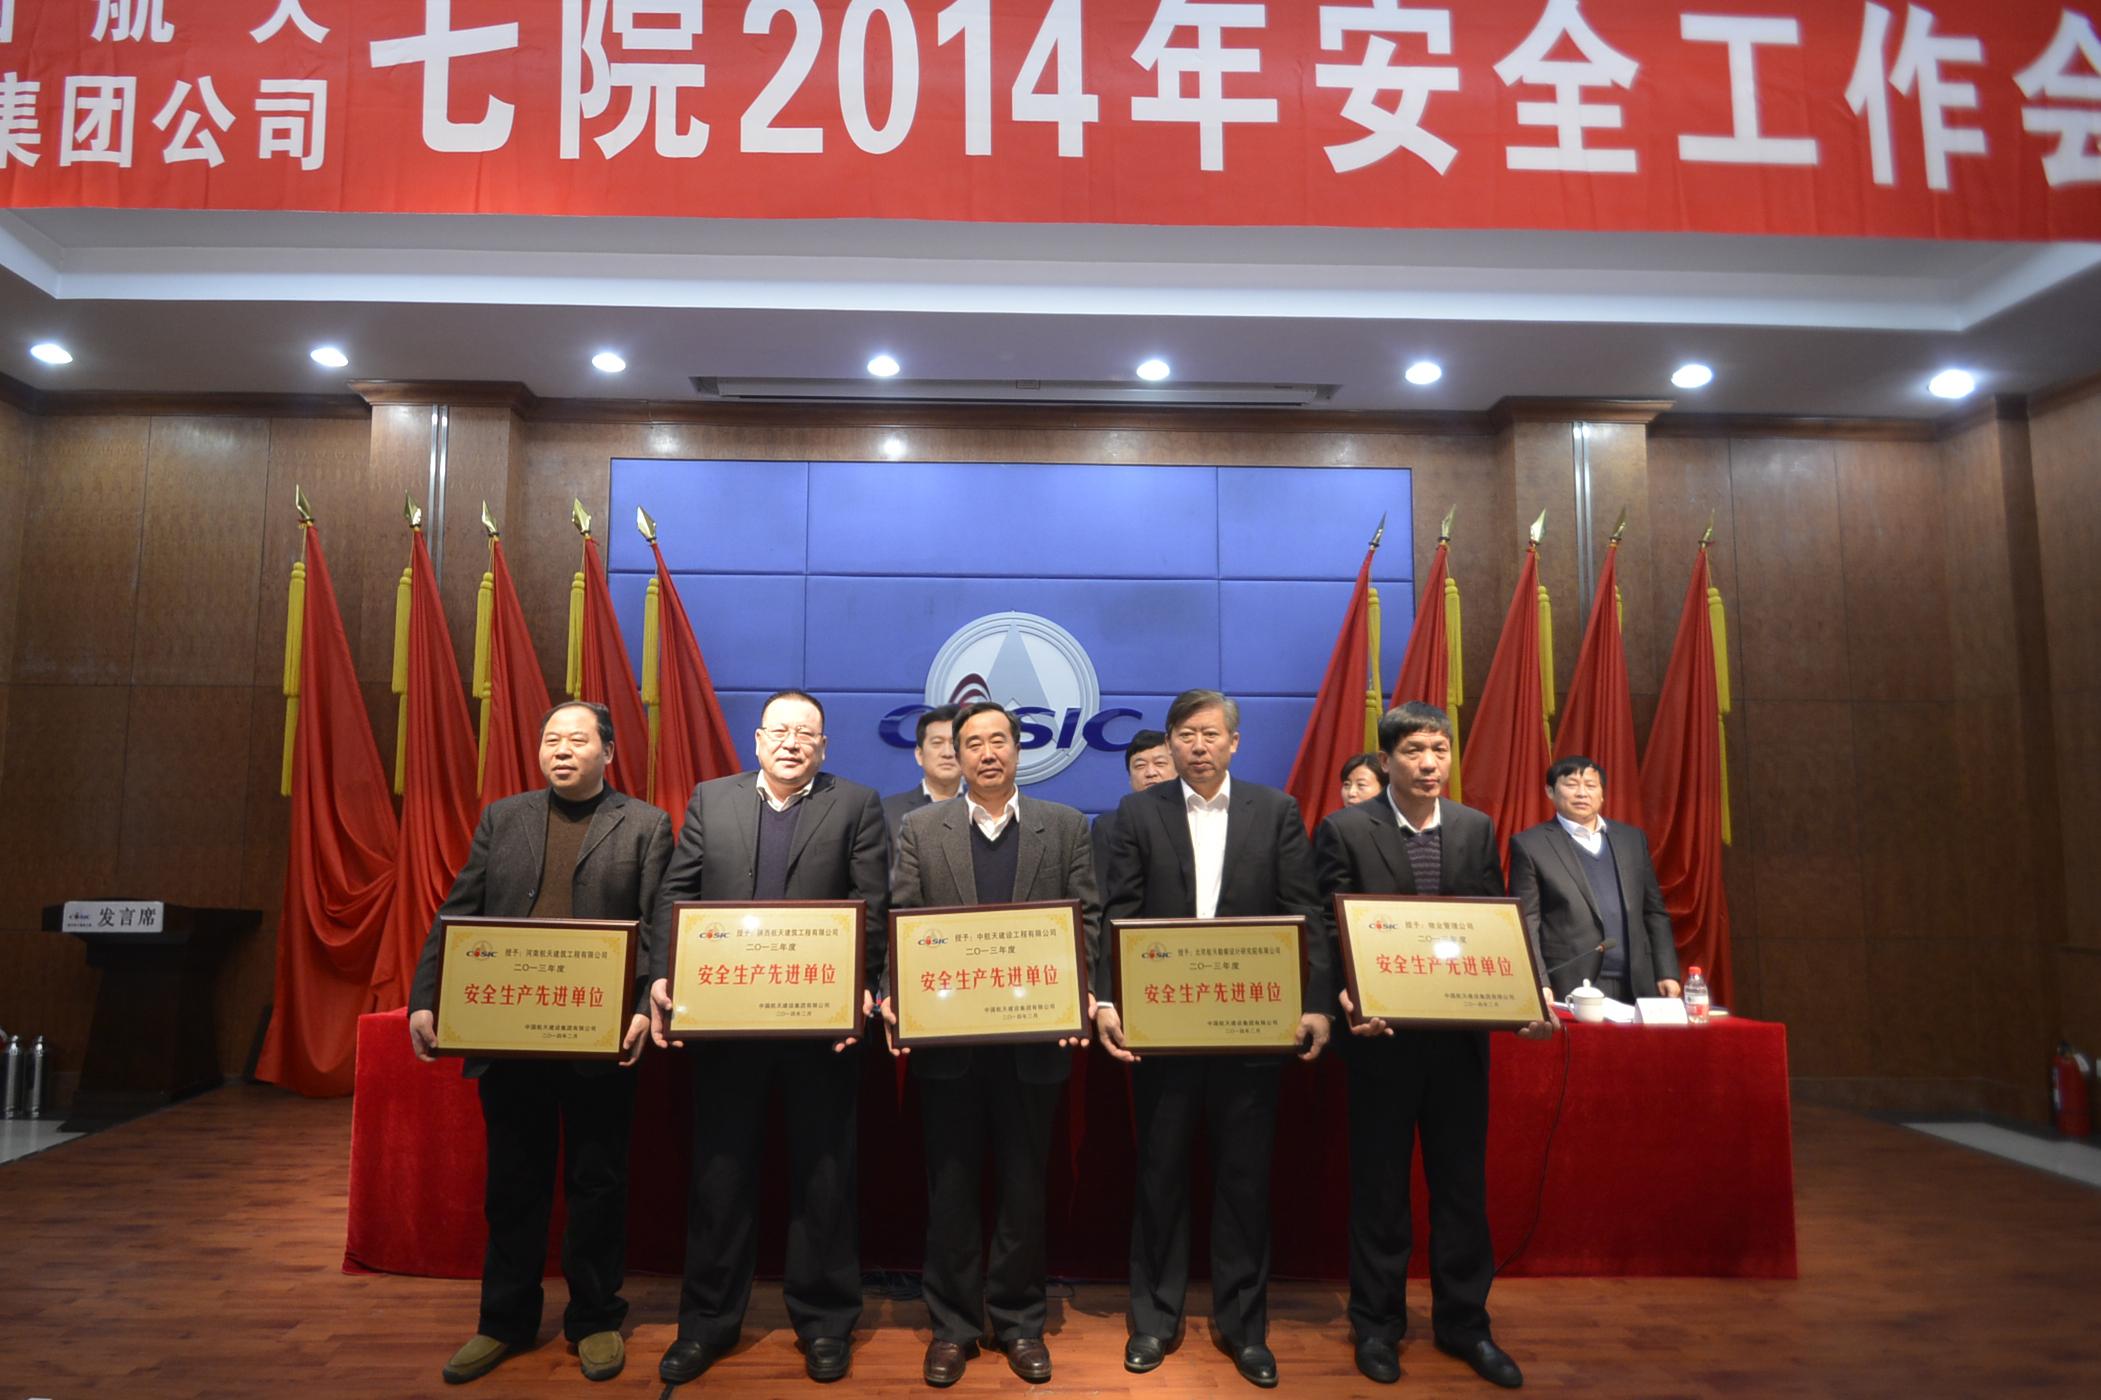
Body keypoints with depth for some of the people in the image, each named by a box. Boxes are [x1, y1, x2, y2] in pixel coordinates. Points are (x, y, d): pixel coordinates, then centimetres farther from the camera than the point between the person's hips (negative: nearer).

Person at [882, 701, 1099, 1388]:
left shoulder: (1066, 827, 4)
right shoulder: (919, 828, 5)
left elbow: (1088, 918, 1)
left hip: (1034, 1036, 0)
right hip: (947, 1036, 0)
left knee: (1025, 1184, 11)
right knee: (950, 1186, 11)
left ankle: (1020, 1321, 28)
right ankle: (952, 1324, 26)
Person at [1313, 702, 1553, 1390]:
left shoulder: (1477, 829, 5)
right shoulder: (1344, 830, -7)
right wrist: (1349, 1001, -22)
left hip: (1461, 1035, 3)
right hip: (1382, 1034, -3)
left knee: (1462, 1182, 13)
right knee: (1379, 1185, 11)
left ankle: (1463, 1322, 31)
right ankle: (1377, 1323, 28)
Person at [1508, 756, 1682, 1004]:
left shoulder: (1632, 838, 14)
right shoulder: (1530, 845, -1)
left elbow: (1654, 912, 16)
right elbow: (1526, 924, -4)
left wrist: (1667, 973, 8)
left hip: (1637, 987, 4)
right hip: (1570, 989, -4)